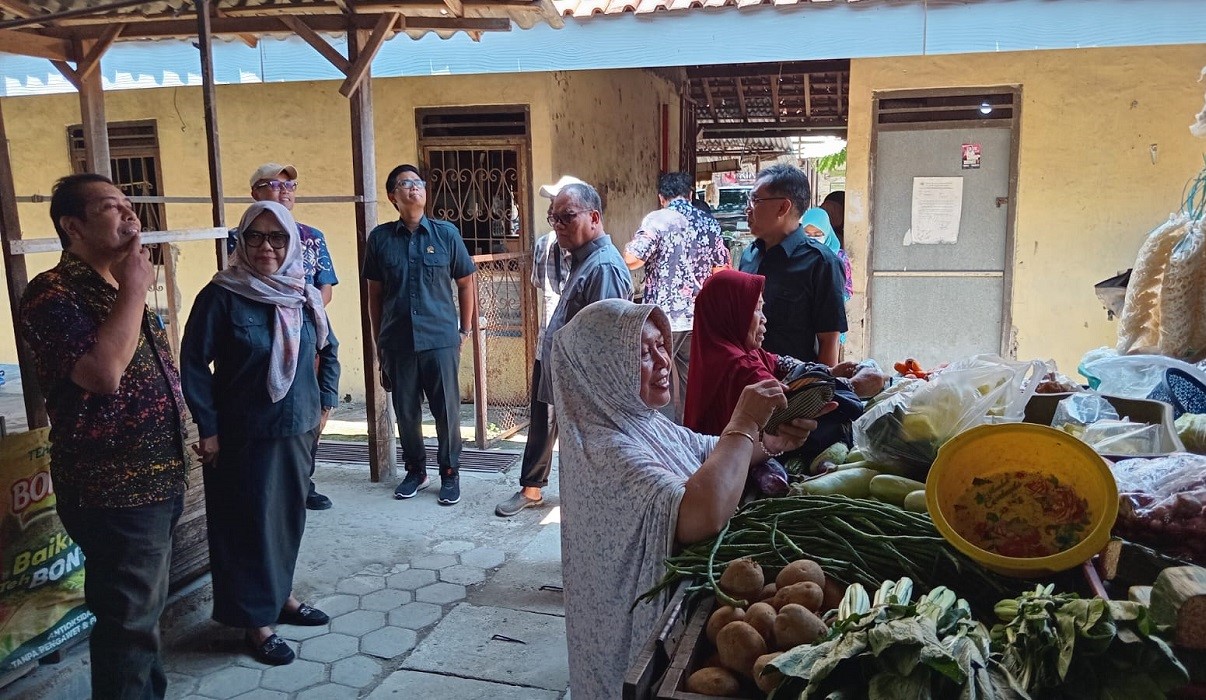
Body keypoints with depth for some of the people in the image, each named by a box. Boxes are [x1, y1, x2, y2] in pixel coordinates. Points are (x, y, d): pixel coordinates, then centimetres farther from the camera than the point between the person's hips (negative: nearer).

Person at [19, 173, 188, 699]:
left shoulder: (118, 290, 14)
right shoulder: (52, 294, -16)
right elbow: (103, 372, -31)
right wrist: (134, 290, -23)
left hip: (154, 479, 9)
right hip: (113, 491, -9)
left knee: (145, 610, 22)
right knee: (129, 620, 2)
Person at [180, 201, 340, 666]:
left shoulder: (304, 297, 3)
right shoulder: (221, 295, -12)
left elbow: (328, 351, 16)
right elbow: (193, 362, -10)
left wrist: (325, 403, 10)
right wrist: (207, 427, -12)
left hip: (297, 428, 5)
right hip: (243, 435, -5)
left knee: (290, 513, 15)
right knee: (250, 520, 4)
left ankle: (280, 595, 33)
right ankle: (257, 619, 17)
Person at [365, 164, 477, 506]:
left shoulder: (446, 233, 1)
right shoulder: (380, 238, 3)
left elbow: (466, 283, 8)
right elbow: (375, 293, 10)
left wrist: (465, 330, 7)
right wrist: (378, 341, 10)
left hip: (441, 339, -1)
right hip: (397, 342, 1)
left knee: (447, 410, 4)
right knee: (405, 411, 10)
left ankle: (450, 474, 19)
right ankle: (415, 471, 27)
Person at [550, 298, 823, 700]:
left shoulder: (642, 422, 0)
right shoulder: (605, 451, -29)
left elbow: (715, 455, 14)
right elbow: (702, 517, -42)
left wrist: (771, 442, -6)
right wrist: (744, 423, -31)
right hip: (642, 628, -9)